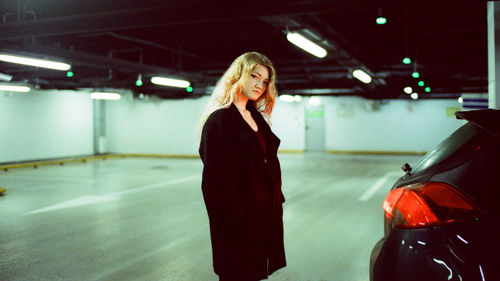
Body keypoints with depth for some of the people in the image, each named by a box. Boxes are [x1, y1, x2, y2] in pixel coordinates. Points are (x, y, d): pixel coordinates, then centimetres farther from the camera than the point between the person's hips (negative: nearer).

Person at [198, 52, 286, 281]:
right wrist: (233, 225, -19)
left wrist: (276, 201, 9)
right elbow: (216, 180, -17)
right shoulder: (219, 120, -13)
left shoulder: (257, 117, 13)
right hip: (240, 219, -7)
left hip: (265, 216, 8)